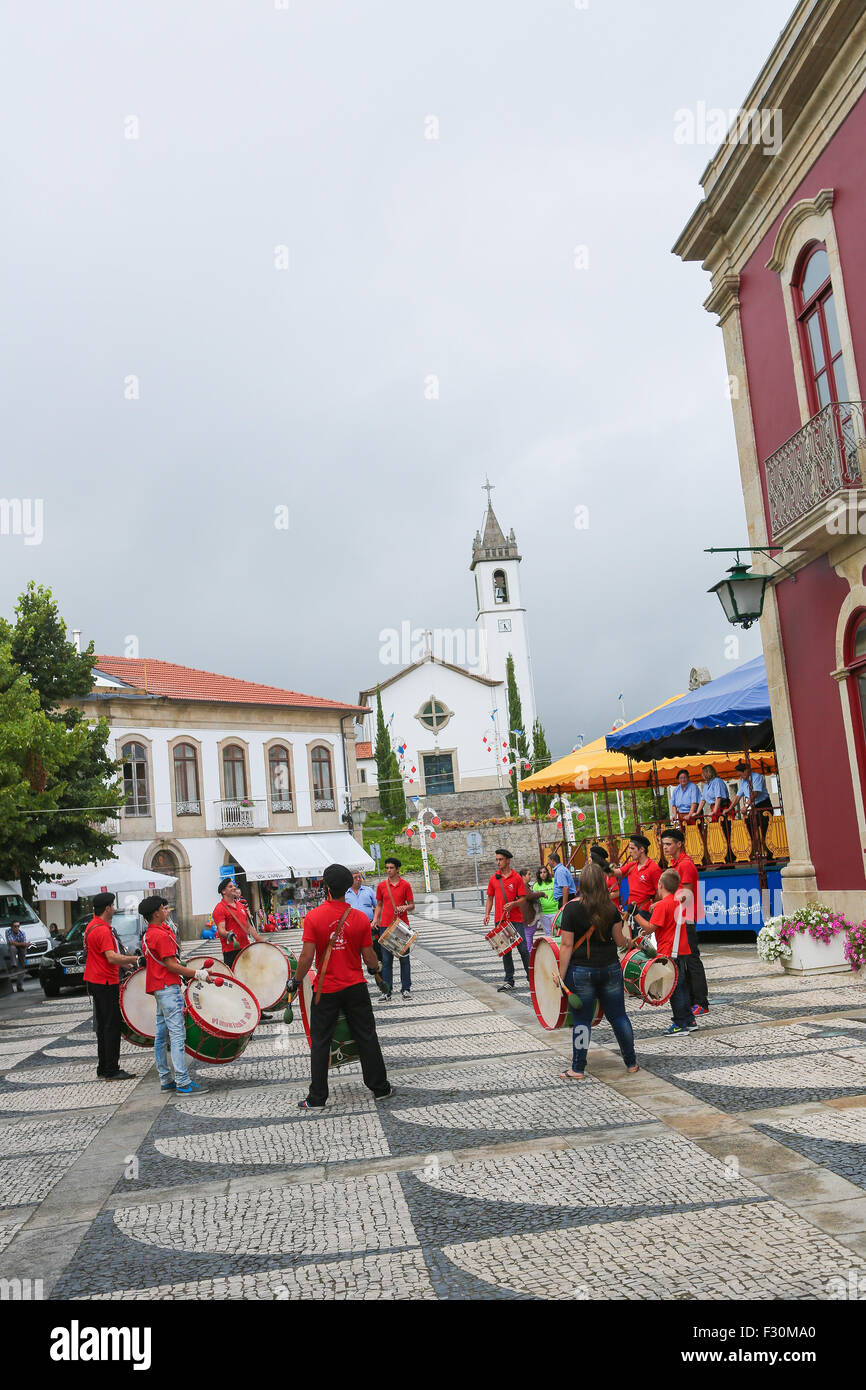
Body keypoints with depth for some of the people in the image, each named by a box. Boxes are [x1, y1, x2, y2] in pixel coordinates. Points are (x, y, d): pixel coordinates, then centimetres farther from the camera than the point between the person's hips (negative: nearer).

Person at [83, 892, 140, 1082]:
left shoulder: (92, 926, 12)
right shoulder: (103, 930, -20)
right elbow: (112, 957, -29)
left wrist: (123, 962, 19)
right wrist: (134, 959, -22)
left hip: (95, 981, 10)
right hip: (106, 983, -10)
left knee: (102, 1026, 15)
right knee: (112, 1027, -5)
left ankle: (103, 1068, 21)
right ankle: (111, 1071, -1)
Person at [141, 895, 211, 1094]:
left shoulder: (150, 933, 14)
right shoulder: (161, 935, -17)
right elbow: (170, 965, -19)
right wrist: (197, 973, -16)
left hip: (159, 988, 11)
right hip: (168, 988, -11)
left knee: (161, 1035, 12)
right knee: (177, 1034, -10)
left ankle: (165, 1080, 19)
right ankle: (183, 1083, -11)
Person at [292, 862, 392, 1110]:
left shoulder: (313, 917, -13)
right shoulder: (360, 918, -7)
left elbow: (307, 956, -15)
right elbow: (369, 957, -3)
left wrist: (295, 981, 0)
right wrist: (375, 968, 19)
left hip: (326, 990, -2)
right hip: (356, 988, 2)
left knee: (320, 1043, 10)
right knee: (366, 1038, 14)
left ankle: (317, 1099, 14)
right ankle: (380, 1088, 24)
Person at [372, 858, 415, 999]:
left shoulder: (405, 885, 1)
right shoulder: (381, 886, 6)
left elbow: (412, 906, 4)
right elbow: (379, 905, 15)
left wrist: (404, 907, -17)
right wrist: (375, 920, 2)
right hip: (385, 926, 1)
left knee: (404, 958, 4)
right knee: (386, 960, 2)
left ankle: (406, 989, 13)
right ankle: (386, 990, 8)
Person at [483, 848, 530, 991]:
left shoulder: (516, 877, -2)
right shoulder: (494, 878, 9)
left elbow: (523, 899, -2)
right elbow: (490, 897, 15)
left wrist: (513, 904, -21)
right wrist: (487, 914, 3)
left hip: (516, 919, -3)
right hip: (500, 920, 3)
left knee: (522, 948, -2)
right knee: (505, 951, 8)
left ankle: (531, 977, 11)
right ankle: (509, 980, 16)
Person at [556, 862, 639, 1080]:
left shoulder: (572, 908, -11)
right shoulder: (610, 908, 0)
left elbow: (567, 945, -11)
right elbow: (620, 941, 6)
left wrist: (561, 975, -6)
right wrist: (627, 940, 28)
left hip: (581, 972, -3)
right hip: (610, 969, 3)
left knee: (582, 1020, 5)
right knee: (618, 1016, 14)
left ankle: (578, 1069, 12)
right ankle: (631, 1062, 25)